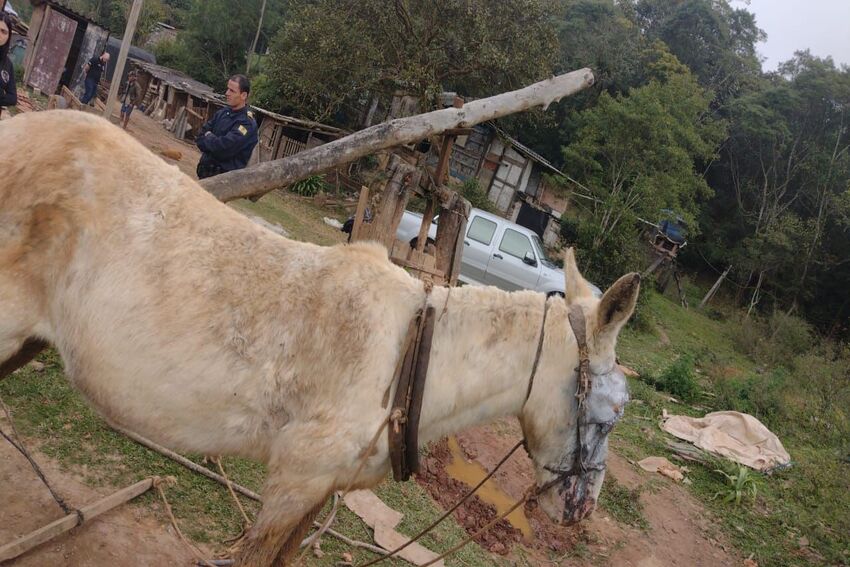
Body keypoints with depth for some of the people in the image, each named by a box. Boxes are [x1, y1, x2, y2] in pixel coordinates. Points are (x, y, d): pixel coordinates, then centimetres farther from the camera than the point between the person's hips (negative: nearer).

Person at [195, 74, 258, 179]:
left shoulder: (247, 123, -17)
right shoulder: (222, 113, 8)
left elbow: (224, 147, -25)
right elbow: (200, 137, 8)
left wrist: (208, 137, -6)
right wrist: (213, 142, -13)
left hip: (226, 178, -7)